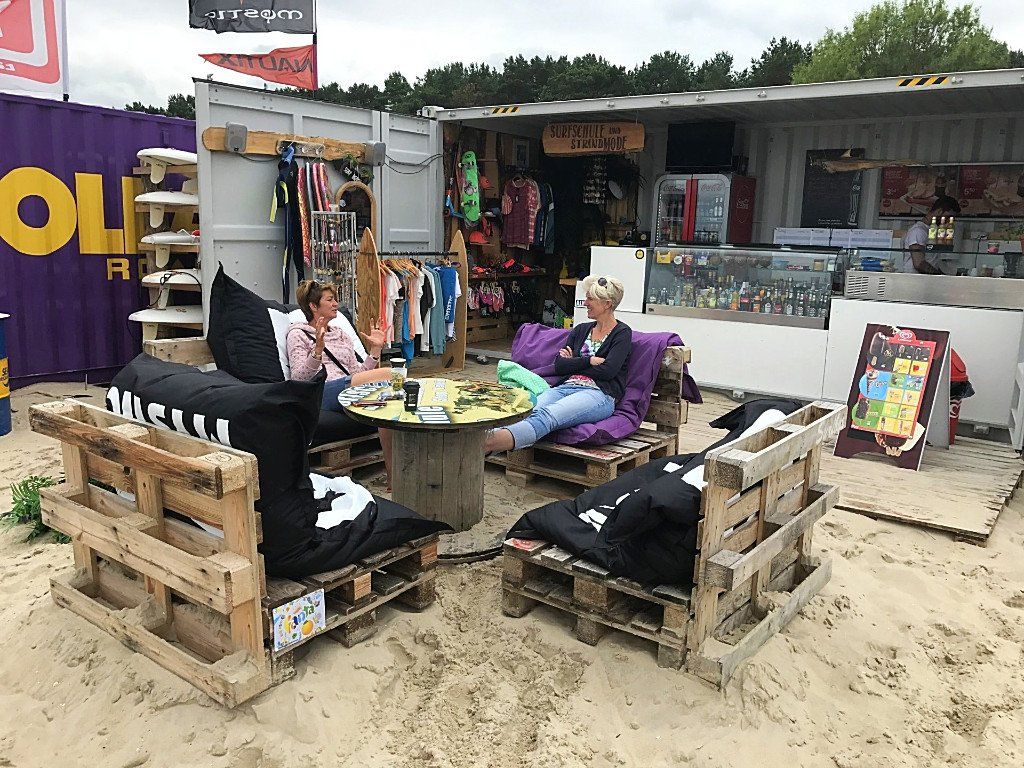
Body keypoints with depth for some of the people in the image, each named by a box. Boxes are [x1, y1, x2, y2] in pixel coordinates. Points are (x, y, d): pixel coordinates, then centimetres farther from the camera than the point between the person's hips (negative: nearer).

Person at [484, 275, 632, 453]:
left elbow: (608, 371, -8)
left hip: (598, 393, -6)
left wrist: (573, 363, 5)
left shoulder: (622, 333, 8)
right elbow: (559, 366, 13)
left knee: (548, 414, -38)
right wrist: (589, 360, -1)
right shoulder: (581, 330, 25)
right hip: (566, 387, 6)